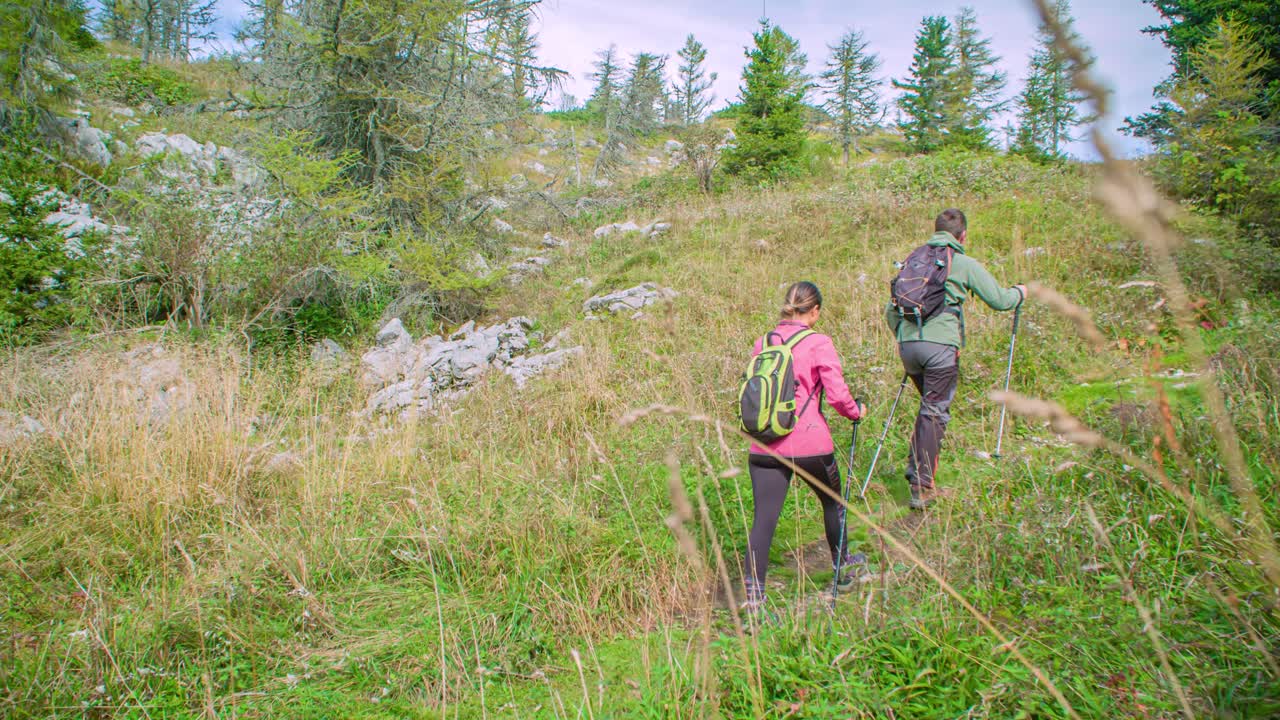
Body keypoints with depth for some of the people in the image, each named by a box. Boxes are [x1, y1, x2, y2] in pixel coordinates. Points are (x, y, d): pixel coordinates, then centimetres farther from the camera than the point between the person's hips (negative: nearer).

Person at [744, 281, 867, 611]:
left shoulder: (762, 343, 7)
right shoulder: (818, 344, -7)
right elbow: (837, 395, -10)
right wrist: (855, 412, 9)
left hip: (764, 445, 3)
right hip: (809, 443, -3)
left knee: (763, 518, 2)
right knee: (832, 502, 23)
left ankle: (753, 593, -3)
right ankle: (841, 567, 42)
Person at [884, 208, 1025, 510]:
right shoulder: (965, 263, 4)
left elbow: (891, 309, 19)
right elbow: (1000, 300, 7)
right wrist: (1020, 292, 28)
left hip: (907, 343, 5)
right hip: (940, 344, -5)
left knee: (929, 406, 24)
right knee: (935, 413, 0)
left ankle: (914, 467, 20)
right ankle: (921, 488, -1)